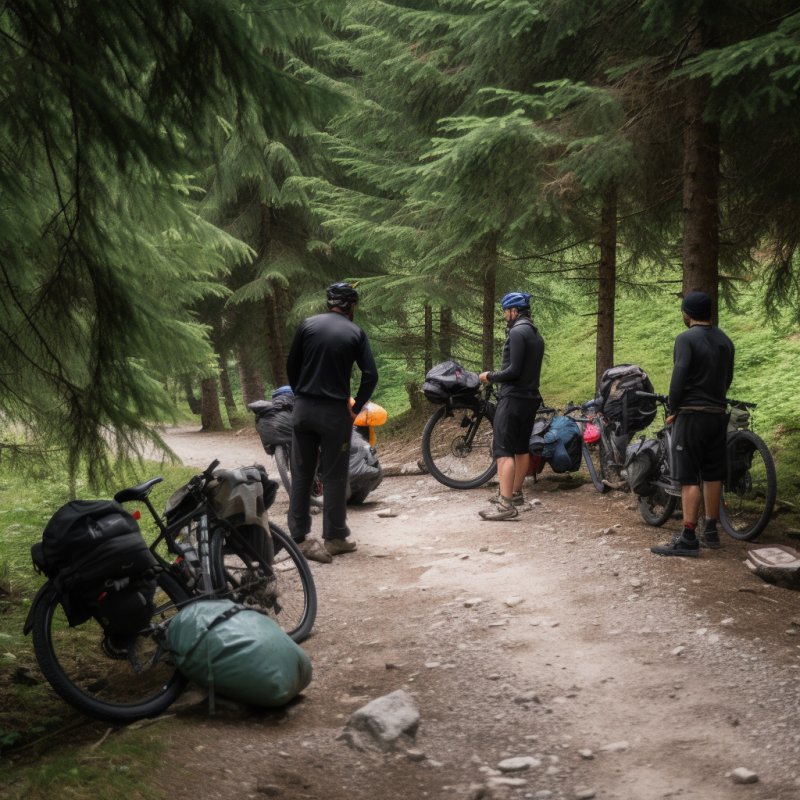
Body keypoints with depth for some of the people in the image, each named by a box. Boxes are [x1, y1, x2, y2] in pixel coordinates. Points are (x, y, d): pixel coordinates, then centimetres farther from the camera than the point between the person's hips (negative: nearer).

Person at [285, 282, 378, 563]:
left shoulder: (307, 325, 3)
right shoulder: (355, 333, -2)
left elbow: (291, 366, 5)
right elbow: (371, 375, -8)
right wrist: (355, 408, 1)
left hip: (303, 409, 2)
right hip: (335, 412, -2)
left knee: (300, 474, 8)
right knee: (334, 477, 5)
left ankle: (299, 537, 10)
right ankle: (334, 538, 9)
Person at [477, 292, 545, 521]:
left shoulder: (517, 332, -15)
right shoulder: (536, 335, 15)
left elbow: (513, 370, -20)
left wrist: (490, 377, -7)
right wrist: (498, 376, 20)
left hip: (514, 398, -10)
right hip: (531, 397, 10)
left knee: (503, 450, -12)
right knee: (522, 448, 17)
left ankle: (506, 504, -20)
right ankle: (515, 493, 28)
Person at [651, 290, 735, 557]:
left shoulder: (686, 339, -11)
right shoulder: (725, 341, 12)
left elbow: (678, 378, -18)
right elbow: (728, 378, 15)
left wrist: (673, 410, -7)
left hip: (692, 415, -7)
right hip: (719, 414, 7)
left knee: (689, 478, -7)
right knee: (713, 475, 14)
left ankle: (688, 538, -9)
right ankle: (711, 531, 21)